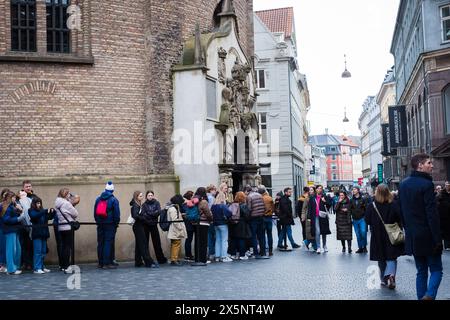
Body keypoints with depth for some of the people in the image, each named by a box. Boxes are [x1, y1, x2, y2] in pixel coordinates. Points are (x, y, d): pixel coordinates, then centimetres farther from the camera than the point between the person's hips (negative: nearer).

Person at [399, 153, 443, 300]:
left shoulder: (403, 184, 9)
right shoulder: (426, 185, -15)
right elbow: (432, 214, -18)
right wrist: (438, 238, -15)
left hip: (412, 237, 7)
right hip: (428, 236, -7)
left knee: (421, 271, 14)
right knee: (436, 270, 2)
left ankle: (421, 297, 12)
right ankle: (429, 295, -17)